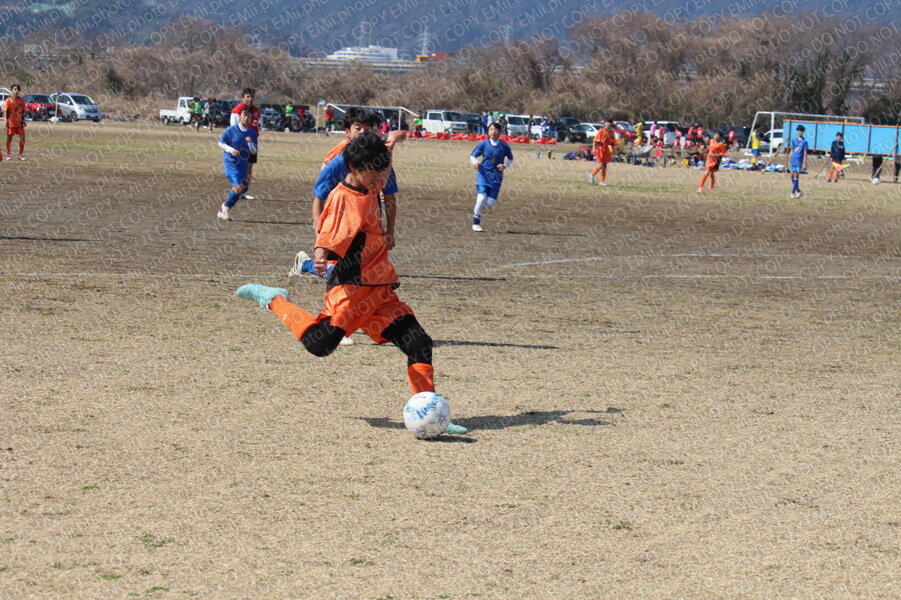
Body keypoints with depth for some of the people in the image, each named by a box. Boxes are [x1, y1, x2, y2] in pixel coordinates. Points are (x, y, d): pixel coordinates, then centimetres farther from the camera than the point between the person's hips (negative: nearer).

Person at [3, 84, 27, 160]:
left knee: (22, 138, -3)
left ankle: (21, 154, 9)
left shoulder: (22, 100, 6)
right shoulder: (8, 100, -5)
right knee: (9, 139, 4)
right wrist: (6, 120, -17)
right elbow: (6, 111, -7)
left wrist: (23, 120, 6)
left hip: (19, 123, 3)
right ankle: (8, 155, 15)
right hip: (11, 122, -3)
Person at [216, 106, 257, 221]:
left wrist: (250, 143, -13)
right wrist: (230, 149, -15)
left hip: (243, 165, 6)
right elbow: (221, 142, 1)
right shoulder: (232, 130, -5)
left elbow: (254, 152, 7)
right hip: (231, 163, -6)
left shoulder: (252, 133, 6)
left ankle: (222, 212, 25)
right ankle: (226, 206, 6)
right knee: (238, 188, -21)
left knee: (242, 189, 7)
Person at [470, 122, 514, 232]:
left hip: (496, 177, 1)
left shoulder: (504, 146, -1)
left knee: (490, 203, -7)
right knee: (481, 199, -17)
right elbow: (472, 156, 6)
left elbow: (510, 158, 13)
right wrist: (475, 162, -17)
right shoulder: (483, 144, -1)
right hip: (483, 174, -1)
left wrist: (505, 166, -7)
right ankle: (476, 223, 0)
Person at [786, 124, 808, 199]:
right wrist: (789, 161, 13)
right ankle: (798, 191, 17)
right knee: (792, 175, 3)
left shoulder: (804, 142, -2)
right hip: (792, 160, 5)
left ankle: (792, 192, -5)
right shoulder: (794, 140, 11)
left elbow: (805, 153, -3)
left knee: (796, 176, -7)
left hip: (799, 161, -5)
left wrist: (804, 164, -7)